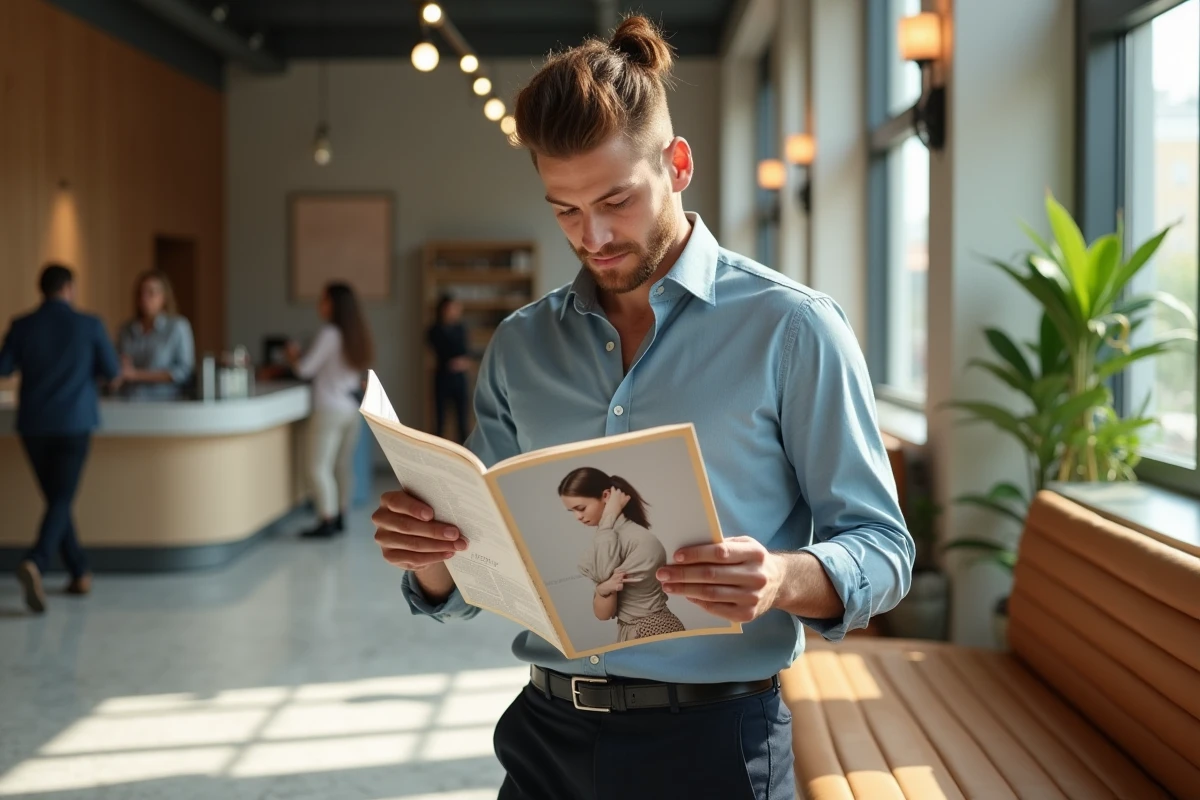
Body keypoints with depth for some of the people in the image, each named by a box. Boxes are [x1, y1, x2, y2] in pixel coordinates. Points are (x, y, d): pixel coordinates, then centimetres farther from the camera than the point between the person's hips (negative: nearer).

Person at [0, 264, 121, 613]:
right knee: (61, 502, -4)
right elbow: (112, 372, 4)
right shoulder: (90, 325, -4)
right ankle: (35, 563, -29)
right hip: (74, 423, -3)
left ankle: (81, 574, 19)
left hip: (34, 424, 3)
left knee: (56, 499, 16)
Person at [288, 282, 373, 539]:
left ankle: (327, 522, -9)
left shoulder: (329, 334, -12)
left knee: (319, 468, -6)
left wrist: (293, 357, 8)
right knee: (343, 465, 11)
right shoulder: (356, 335, 9)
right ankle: (340, 517, 14)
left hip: (330, 408, -8)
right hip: (353, 407, 8)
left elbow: (306, 369, -9)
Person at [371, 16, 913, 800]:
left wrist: (784, 578, -27)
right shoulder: (521, 348, 7)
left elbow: (882, 549, -6)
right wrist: (431, 554, -12)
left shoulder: (792, 328, -6)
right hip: (548, 736, 4)